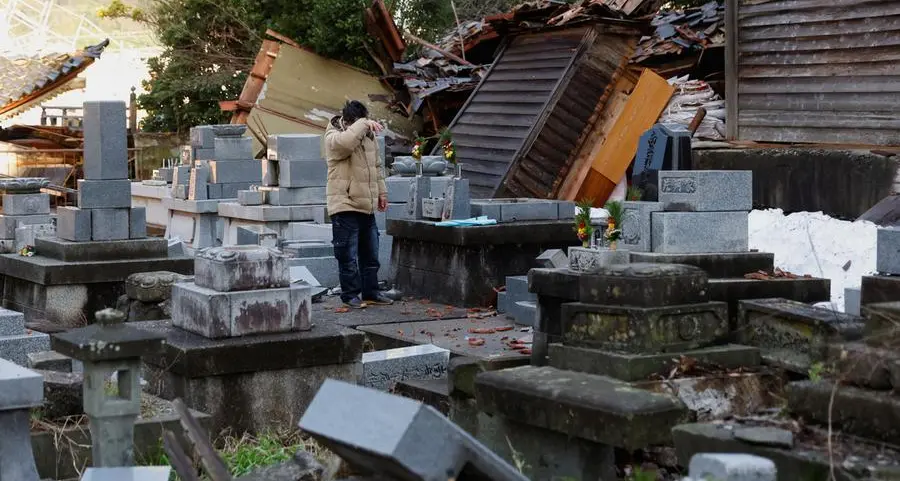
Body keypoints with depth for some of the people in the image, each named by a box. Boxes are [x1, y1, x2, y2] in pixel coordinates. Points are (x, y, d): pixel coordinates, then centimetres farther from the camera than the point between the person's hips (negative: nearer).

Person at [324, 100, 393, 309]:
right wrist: (364, 124, -31)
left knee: (370, 254, 14)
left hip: (367, 206, 7)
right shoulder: (333, 137, -10)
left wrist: (381, 192, 20)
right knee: (348, 255, -2)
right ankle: (351, 295, 7)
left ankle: (371, 292, 24)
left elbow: (376, 166, 21)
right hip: (345, 207, -7)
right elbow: (345, 142, -36)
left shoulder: (368, 135, 12)